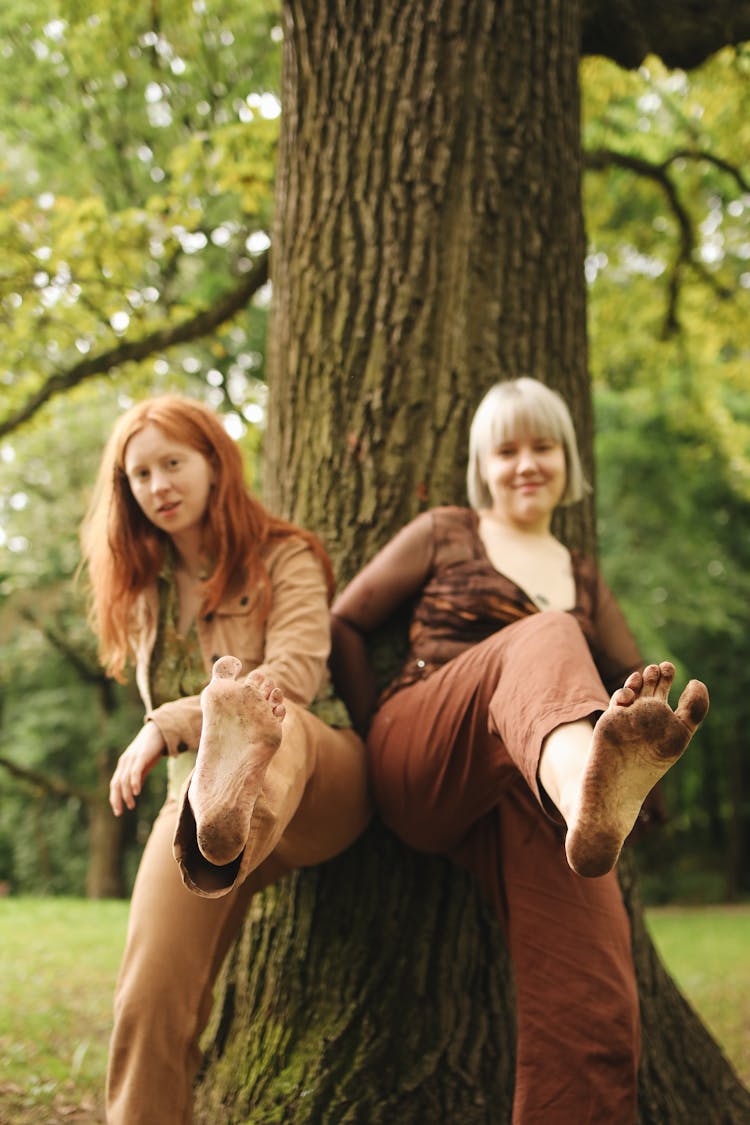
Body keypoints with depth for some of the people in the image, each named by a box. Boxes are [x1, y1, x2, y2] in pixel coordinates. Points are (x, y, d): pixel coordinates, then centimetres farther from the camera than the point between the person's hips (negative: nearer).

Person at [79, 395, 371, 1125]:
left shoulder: (284, 557, 6)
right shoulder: (143, 589, 24)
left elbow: (297, 670, -9)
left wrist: (169, 726, -16)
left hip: (320, 787, -5)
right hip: (195, 791, 5)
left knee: (274, 720, -42)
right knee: (152, 997, -17)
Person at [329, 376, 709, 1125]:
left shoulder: (583, 578, 27)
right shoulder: (445, 535, 18)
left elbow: (635, 680, 23)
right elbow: (344, 623, 13)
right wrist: (374, 735, 5)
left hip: (529, 786, 3)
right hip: (421, 766, -3)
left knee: (591, 1007, -23)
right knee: (542, 641, -36)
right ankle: (589, 791, -71)